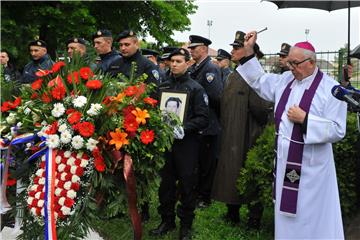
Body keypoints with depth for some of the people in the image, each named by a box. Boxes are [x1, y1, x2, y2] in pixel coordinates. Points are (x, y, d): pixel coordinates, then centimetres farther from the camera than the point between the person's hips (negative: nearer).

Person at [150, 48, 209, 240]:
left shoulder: (195, 89, -2)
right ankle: (167, 220, 28)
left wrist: (183, 127, -20)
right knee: (166, 183, 12)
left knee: (187, 185, 4)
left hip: (186, 143, -4)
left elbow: (203, 119, -8)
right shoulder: (163, 86, 10)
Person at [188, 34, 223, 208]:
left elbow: (217, 96, -21)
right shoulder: (192, 69, 10)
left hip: (207, 124, -7)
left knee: (206, 162, 4)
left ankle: (204, 198, 16)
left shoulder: (211, 69, -14)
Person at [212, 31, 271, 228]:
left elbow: (262, 108, -21)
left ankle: (255, 219, 14)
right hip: (229, 137, 8)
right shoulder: (232, 76, 12)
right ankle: (232, 213, 29)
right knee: (230, 173, 15)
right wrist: (224, 127, 14)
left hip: (248, 138, -8)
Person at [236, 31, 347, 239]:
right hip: (285, 162, 6)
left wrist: (304, 119, -22)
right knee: (287, 212, 18)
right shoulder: (286, 80, 4)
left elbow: (337, 130, -16)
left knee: (309, 216, 5)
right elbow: (259, 80, 18)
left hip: (309, 166, -6)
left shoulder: (330, 89, -14)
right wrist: (249, 50, 9)